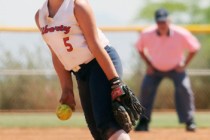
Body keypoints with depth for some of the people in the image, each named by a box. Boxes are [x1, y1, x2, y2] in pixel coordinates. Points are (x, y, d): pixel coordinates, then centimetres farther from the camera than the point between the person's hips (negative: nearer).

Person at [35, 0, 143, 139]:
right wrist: (67, 90, 10)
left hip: (102, 65, -7)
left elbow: (95, 45, -15)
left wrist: (115, 82, -20)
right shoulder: (40, 16, 9)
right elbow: (57, 55, 13)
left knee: (106, 123, -23)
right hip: (80, 74, 7)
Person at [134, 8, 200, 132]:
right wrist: (148, 64, -6)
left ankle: (189, 122, -7)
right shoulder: (147, 34, -22)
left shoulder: (181, 34, -26)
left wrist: (184, 64, -13)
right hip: (155, 69, 1)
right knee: (146, 88, -15)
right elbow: (140, 48, 1)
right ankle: (143, 122, -3)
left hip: (176, 68, -1)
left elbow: (194, 48, -9)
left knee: (184, 88, -20)